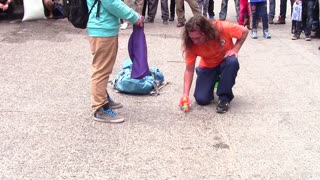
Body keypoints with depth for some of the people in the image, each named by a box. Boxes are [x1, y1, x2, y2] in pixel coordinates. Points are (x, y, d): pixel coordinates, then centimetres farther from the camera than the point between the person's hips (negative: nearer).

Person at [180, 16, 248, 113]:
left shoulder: (222, 28, -32)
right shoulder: (191, 44, -26)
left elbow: (244, 31, -14)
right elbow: (189, 69, -20)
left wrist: (235, 49, -26)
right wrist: (185, 93, -29)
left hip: (226, 61, -1)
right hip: (208, 67, 1)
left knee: (232, 62, -38)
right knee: (201, 99, -15)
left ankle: (224, 97, -20)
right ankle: (214, 81, 19)